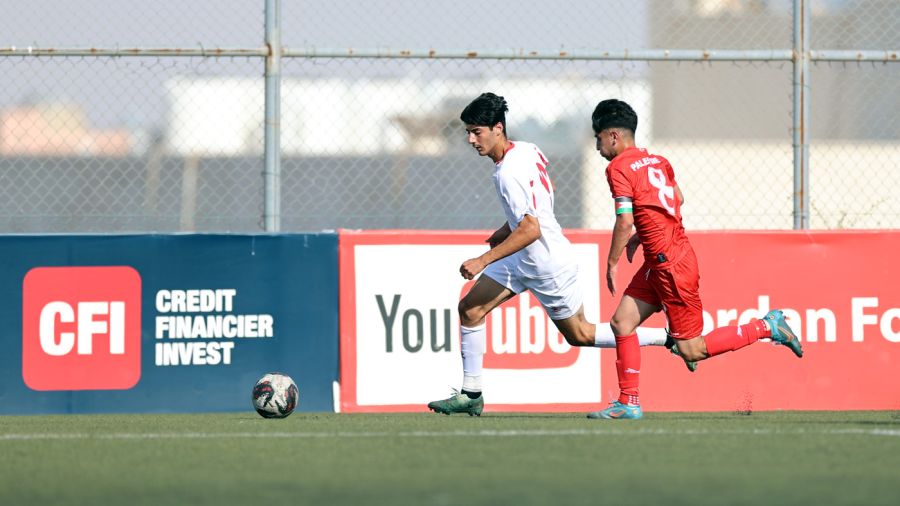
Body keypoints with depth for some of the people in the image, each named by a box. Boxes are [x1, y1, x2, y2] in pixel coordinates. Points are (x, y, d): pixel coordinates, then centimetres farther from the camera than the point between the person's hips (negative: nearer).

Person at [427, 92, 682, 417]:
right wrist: (507, 229, 23)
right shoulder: (527, 150, -1)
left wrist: (483, 261, -31)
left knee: (579, 335, 7)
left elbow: (531, 229, -33)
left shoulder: (508, 175, -29)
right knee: (470, 309, 5)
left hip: (548, 265, -10)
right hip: (524, 258, 10)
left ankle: (669, 338, 17)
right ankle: (471, 395, 9)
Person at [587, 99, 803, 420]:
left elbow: (624, 221, -20)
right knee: (622, 322, 9)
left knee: (692, 351, -3)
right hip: (658, 264, 9)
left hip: (671, 266, -9)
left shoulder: (619, 168, -14)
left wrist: (612, 263, -8)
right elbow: (675, 201, 21)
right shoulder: (657, 161, 11)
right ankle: (628, 403, 10)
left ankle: (766, 327, 1)